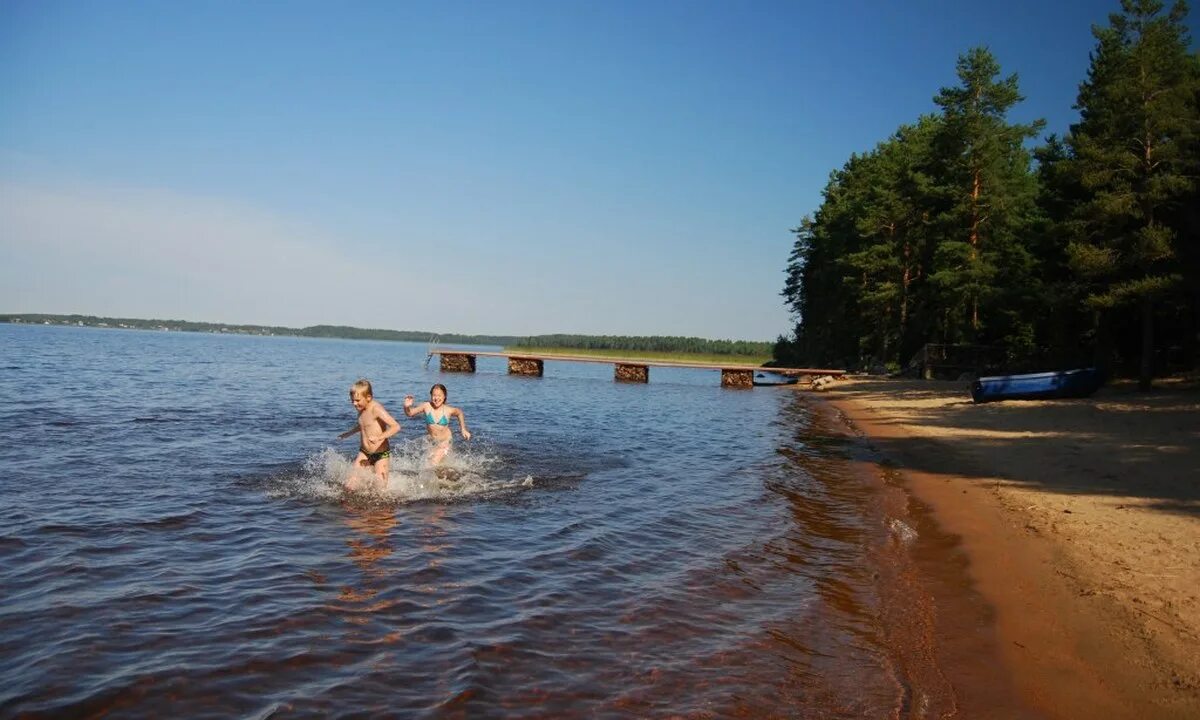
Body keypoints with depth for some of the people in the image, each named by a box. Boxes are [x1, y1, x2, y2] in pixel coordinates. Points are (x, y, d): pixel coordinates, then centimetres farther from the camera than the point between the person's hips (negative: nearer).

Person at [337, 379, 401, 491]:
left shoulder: (376, 409, -21)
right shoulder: (361, 408, 4)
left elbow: (396, 426, -32)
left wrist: (379, 437, -43)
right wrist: (349, 433, 33)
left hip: (381, 454, -7)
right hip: (364, 453, 7)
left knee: (380, 489, -6)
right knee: (350, 486, -4)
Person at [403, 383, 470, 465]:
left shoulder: (448, 410, -15)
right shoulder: (426, 406, -14)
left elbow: (460, 413, 6)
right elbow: (410, 413, -12)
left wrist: (463, 429, 4)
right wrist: (407, 407, -33)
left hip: (445, 441, -3)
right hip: (432, 441, 3)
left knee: (433, 464, -16)